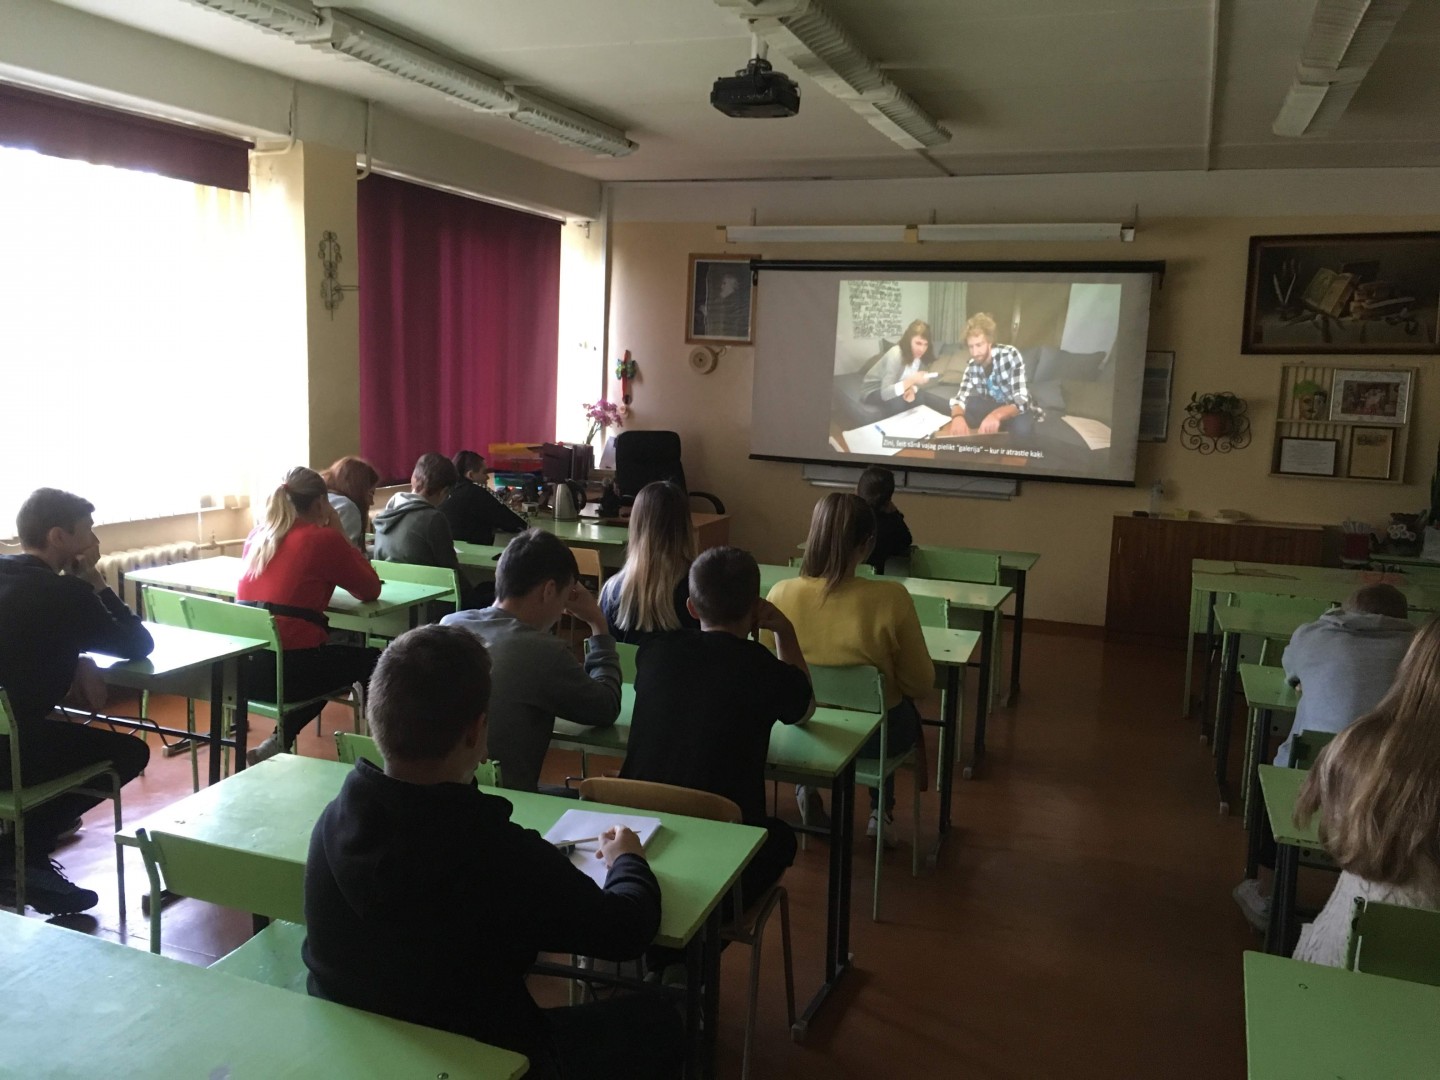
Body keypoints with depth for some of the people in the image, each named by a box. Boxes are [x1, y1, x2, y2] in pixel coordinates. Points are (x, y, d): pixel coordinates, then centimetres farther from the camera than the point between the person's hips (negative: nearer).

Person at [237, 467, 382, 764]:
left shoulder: (257, 537, 13)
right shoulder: (324, 538, -6)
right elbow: (370, 590, 4)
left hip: (240, 668, 7)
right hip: (286, 670, -7)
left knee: (330, 657, 33)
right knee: (373, 661, 17)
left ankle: (278, 743, 21)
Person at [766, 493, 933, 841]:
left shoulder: (780, 594, -19)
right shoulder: (890, 599, -27)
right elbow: (920, 685, -13)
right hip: (873, 733, -2)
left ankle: (808, 789, 28)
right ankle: (880, 811, 35)